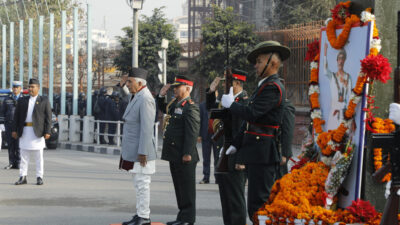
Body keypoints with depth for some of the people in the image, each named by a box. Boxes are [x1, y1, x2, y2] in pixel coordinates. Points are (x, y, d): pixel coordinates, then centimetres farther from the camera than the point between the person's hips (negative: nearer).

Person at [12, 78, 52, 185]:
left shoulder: (44, 101, 3)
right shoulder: (22, 100, 12)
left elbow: (48, 117, -2)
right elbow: (16, 116, 11)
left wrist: (47, 132, -10)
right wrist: (14, 129, 3)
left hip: (38, 132, -3)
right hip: (24, 131, 3)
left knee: (39, 156, 2)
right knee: (24, 156, 4)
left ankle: (39, 178, 6)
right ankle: (22, 177, 8)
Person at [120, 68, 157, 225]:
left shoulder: (145, 100, -17)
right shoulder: (138, 98, 15)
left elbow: (147, 128, -22)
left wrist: (143, 153, -23)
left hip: (141, 151, -10)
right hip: (134, 151, 10)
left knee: (142, 184, -5)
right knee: (139, 184, 13)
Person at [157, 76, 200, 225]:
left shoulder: (190, 108, -15)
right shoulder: (175, 104, 14)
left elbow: (192, 133, -20)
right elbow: (163, 109, 35)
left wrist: (187, 154, -22)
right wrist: (161, 95, 17)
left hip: (184, 157, -10)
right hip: (174, 155, 10)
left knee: (187, 187, -2)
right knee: (179, 186, 15)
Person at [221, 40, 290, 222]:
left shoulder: (273, 87, -13)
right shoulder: (263, 86, 20)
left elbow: (251, 113, -23)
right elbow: (249, 120, 23)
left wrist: (231, 104, -6)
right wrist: (236, 144, 19)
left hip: (263, 154, -10)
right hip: (256, 154, 10)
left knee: (258, 205, -11)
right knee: (255, 204, 13)